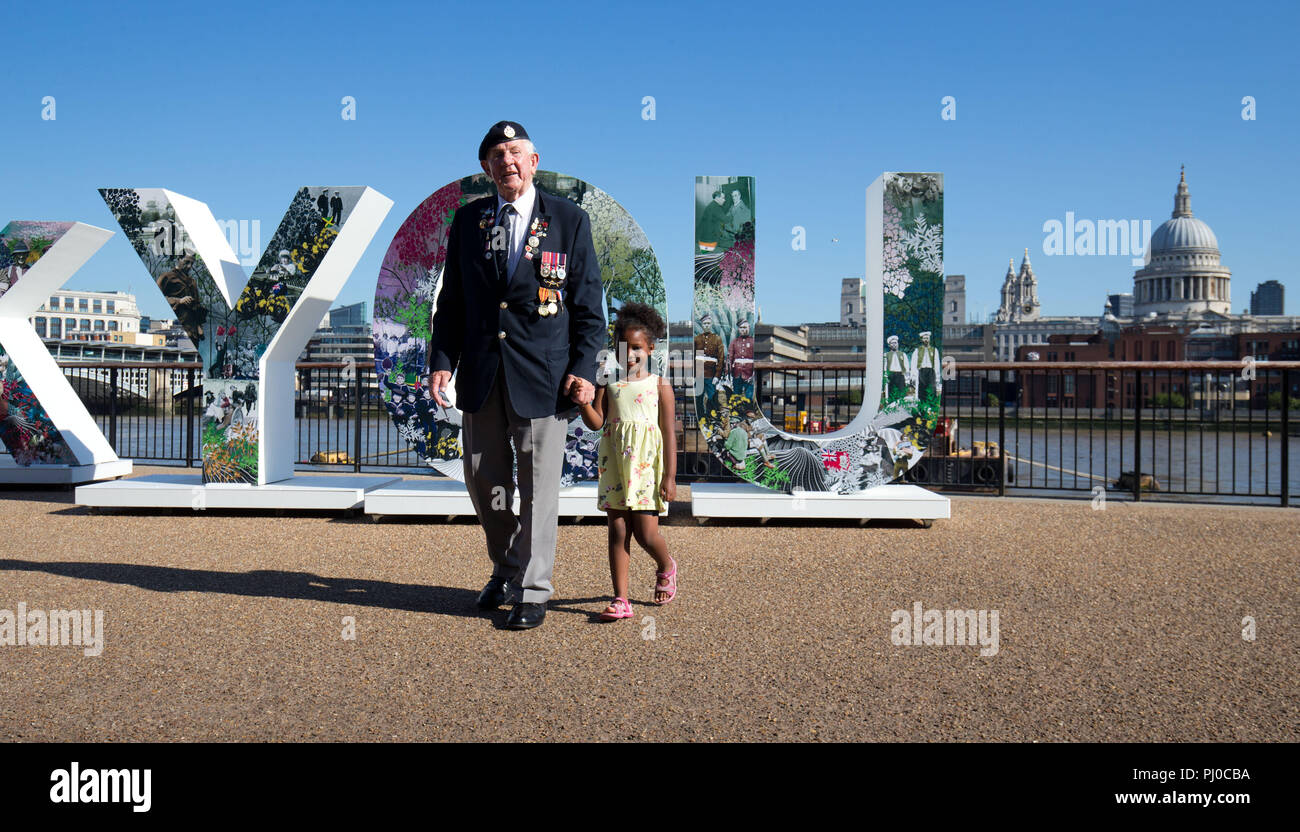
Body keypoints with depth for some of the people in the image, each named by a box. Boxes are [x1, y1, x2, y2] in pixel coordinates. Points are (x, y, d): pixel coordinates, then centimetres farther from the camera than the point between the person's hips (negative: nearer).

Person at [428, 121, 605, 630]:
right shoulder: (468, 220, 10)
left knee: (539, 484, 0)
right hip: (481, 374, 4)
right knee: (483, 479, 11)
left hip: (543, 374, -3)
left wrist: (584, 369, -8)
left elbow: (588, 304, 1)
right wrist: (441, 361, 1)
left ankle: (533, 591, 12)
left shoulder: (570, 220, 2)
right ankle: (505, 569, 34)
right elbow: (452, 299, 12)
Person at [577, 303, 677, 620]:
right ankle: (620, 599, 7)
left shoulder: (660, 386, 1)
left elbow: (669, 433, -1)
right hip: (615, 466, 3)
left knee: (646, 533, -3)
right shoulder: (608, 383, 7)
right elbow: (596, 422, -1)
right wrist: (583, 401, -21)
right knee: (617, 531, 2)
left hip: (647, 466, -2)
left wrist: (670, 476, -5)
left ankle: (666, 567, 31)